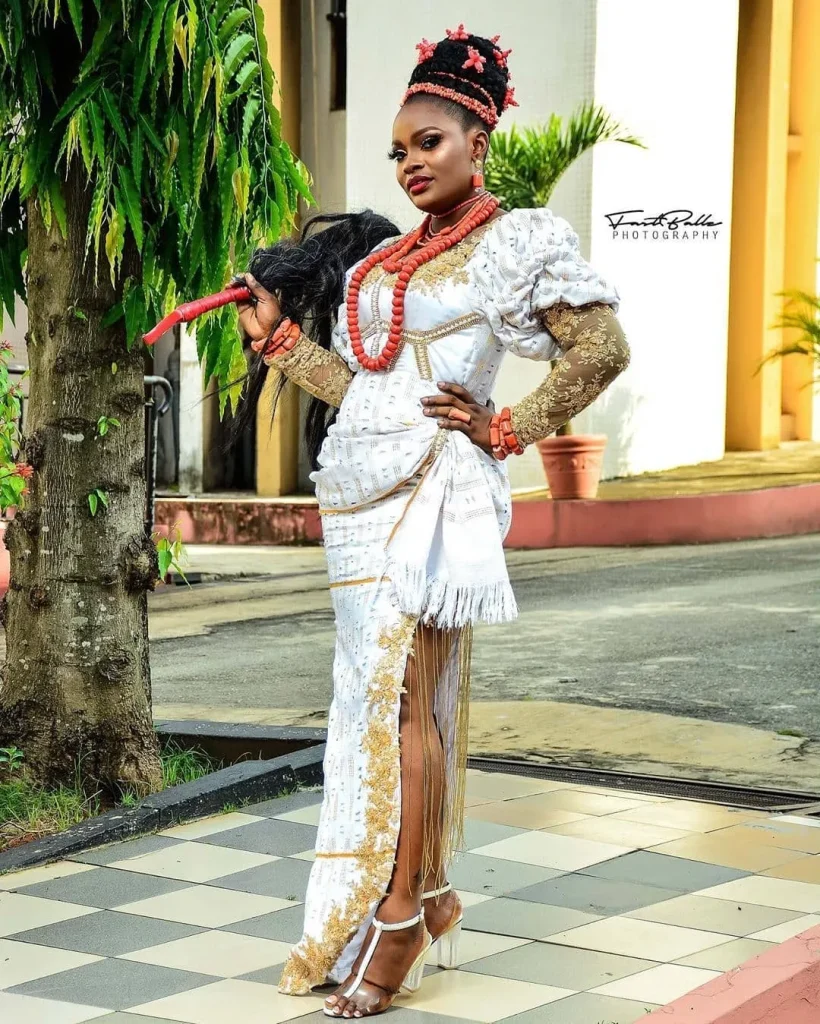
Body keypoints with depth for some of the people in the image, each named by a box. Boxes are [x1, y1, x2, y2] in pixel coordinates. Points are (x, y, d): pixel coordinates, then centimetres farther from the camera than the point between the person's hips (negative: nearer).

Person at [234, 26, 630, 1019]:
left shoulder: (520, 239, -1)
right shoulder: (380, 256, 18)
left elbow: (603, 348, -7)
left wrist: (506, 429, -8)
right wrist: (278, 333, 16)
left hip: (431, 486, -7)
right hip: (358, 485, 7)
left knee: (396, 694, -11)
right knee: (391, 695, 8)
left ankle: (400, 911, -5)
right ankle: (426, 897, 15)